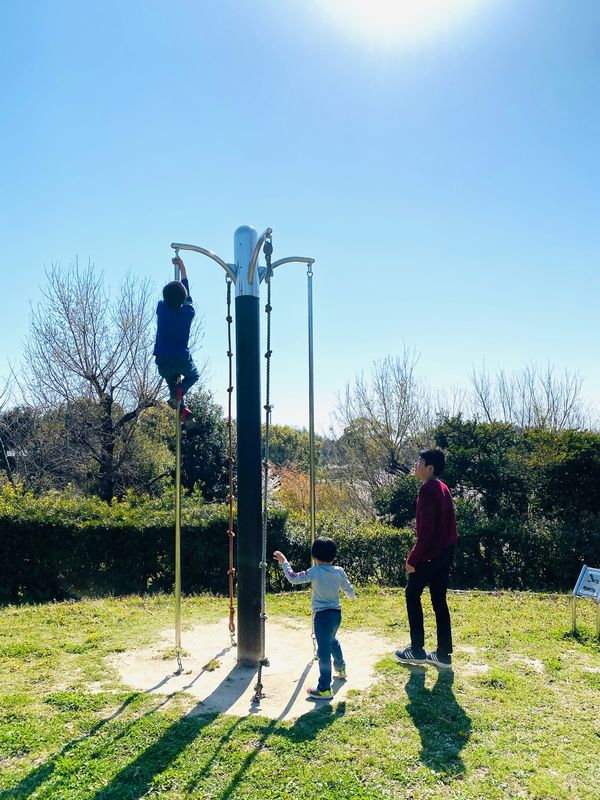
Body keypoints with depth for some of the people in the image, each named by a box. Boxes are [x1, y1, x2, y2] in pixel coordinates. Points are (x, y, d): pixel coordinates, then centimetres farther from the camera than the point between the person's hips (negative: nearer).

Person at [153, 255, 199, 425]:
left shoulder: (161, 308, -4)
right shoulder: (188, 312, -6)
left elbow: (167, 298, 18)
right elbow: (187, 295, 12)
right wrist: (182, 269, 24)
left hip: (163, 362, 2)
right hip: (182, 359, -2)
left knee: (172, 381, 31)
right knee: (193, 375, 31)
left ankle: (183, 410, 7)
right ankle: (180, 390, -3)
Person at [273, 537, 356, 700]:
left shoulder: (314, 572, -15)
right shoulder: (339, 571, -1)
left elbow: (293, 578, -15)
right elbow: (350, 591, 7)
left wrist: (284, 562, -3)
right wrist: (351, 595, 30)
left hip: (322, 615, -7)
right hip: (336, 613, 7)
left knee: (324, 651, -4)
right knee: (332, 640, 32)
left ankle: (324, 689, -1)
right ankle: (340, 668, 52)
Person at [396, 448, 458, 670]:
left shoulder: (427, 490, -18)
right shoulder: (443, 488, 10)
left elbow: (426, 529, -22)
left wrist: (412, 558, -17)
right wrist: (448, 547, 20)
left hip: (429, 554, -9)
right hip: (446, 552, 9)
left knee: (412, 595, 6)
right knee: (439, 600, 12)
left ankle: (417, 651, 12)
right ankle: (443, 654, 16)